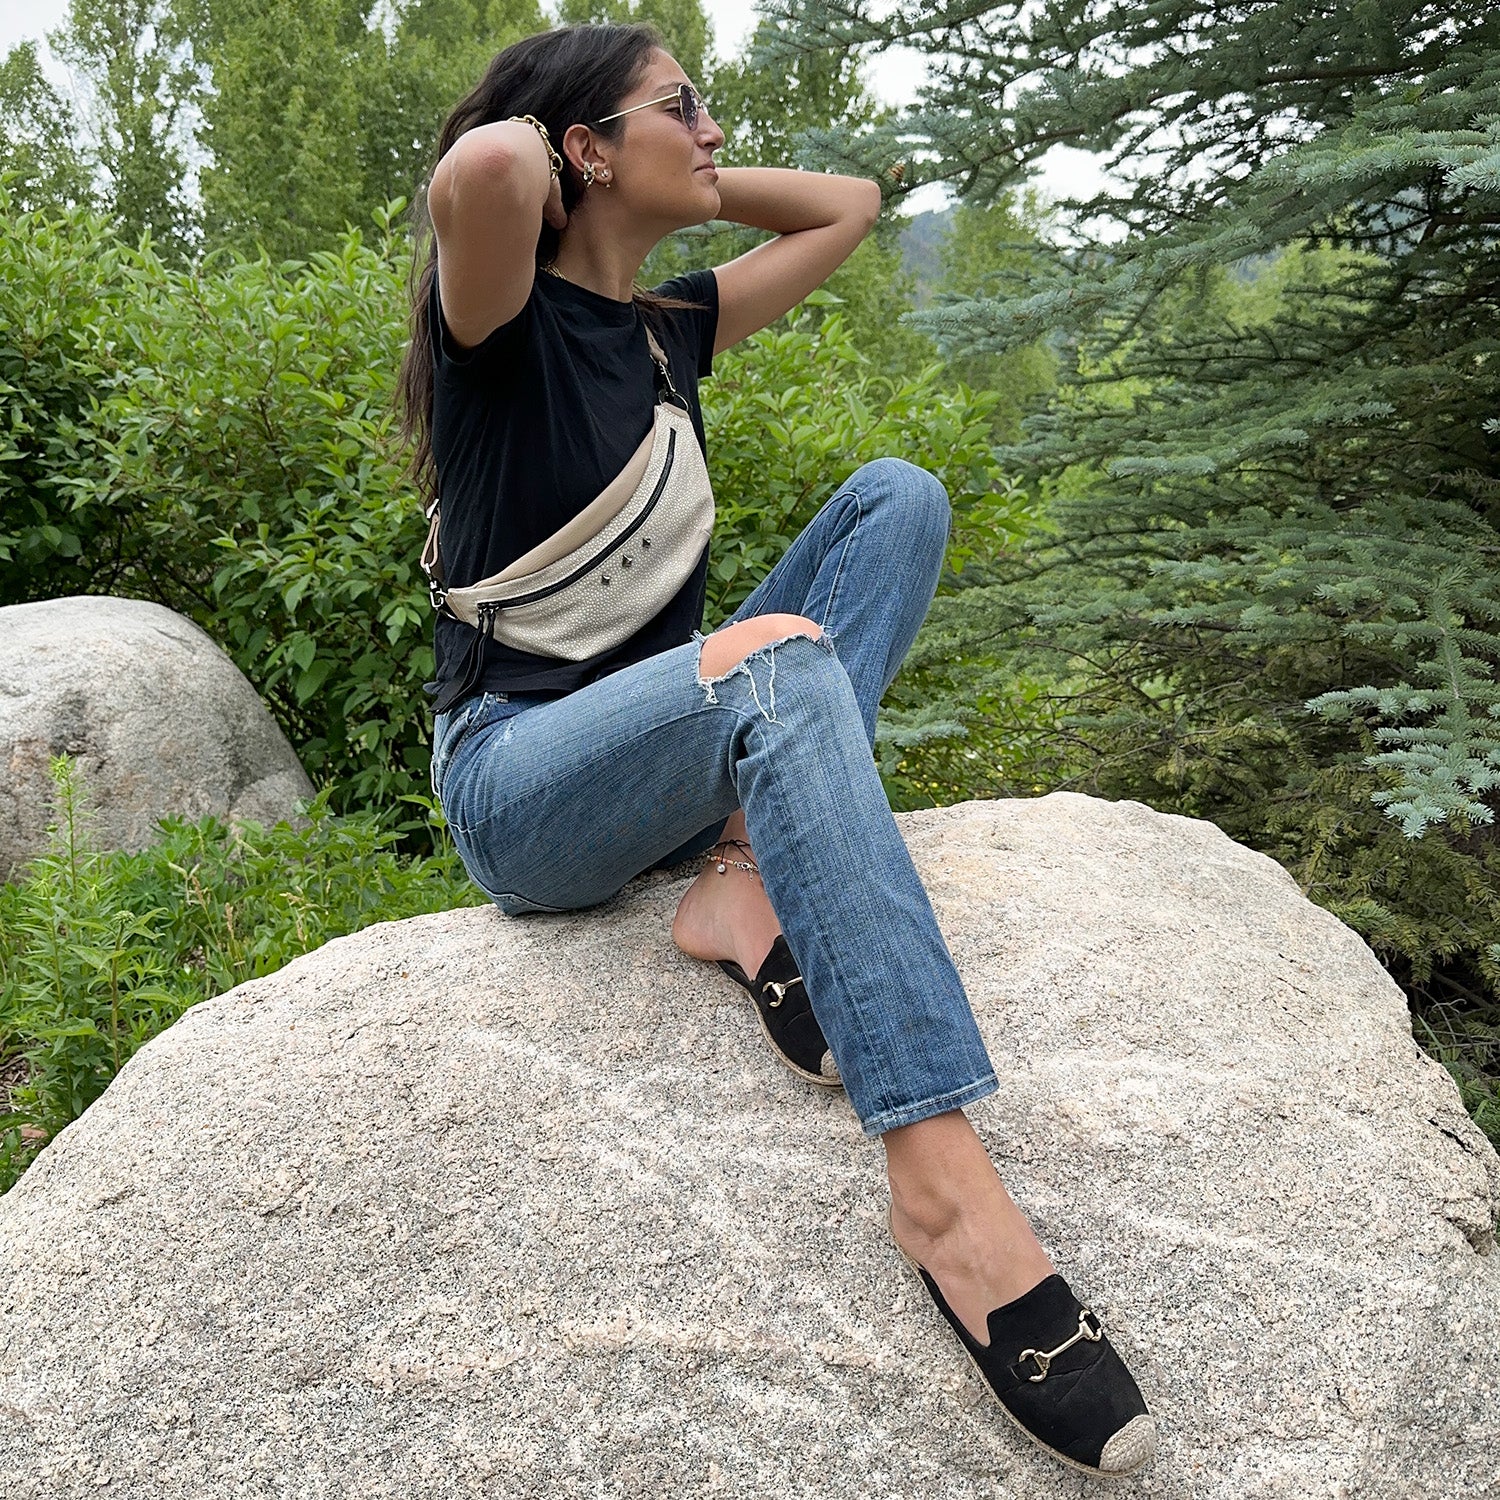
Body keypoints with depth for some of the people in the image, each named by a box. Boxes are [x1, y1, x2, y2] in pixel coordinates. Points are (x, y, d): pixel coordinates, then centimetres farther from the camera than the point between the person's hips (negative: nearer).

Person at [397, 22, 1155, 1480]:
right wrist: (526, 151, -9)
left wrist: (676, 188, 14)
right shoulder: (503, 322, -8)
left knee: (897, 495, -6)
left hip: (668, 734, 7)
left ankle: (747, 881, -23)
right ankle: (946, 1193, -43)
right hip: (520, 783, -7)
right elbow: (482, 170, -32)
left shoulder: (663, 326, 14)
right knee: (777, 657, -38)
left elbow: (849, 204, 24)